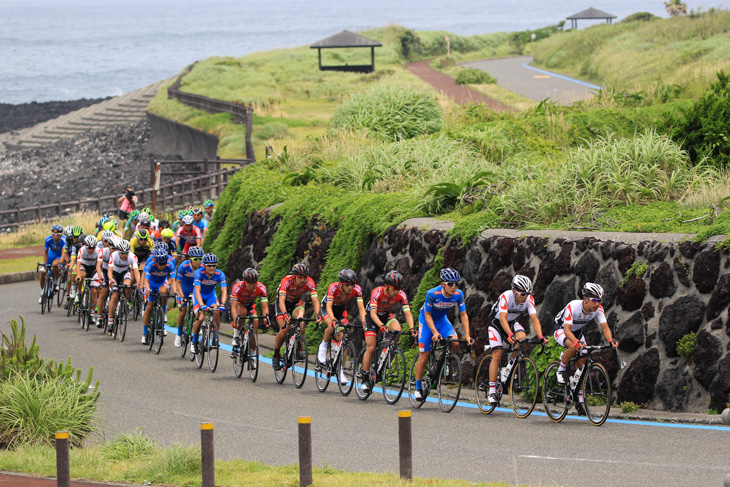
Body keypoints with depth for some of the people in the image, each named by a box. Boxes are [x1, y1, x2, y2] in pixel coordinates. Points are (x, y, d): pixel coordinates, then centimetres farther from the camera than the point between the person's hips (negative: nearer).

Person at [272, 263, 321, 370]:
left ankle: (298, 349, -15)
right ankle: (276, 355, 3)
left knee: (301, 321, -30)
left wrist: (317, 314, -50)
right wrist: (285, 314, -60)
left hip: (297, 301, 2)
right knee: (284, 329, -19)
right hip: (284, 302, -2)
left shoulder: (309, 282, -26)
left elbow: (315, 301, -31)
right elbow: (281, 301, -42)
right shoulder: (286, 281, -34)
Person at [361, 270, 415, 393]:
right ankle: (365, 379, 1)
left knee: (397, 330, -30)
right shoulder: (377, 292, -31)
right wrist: (381, 326, -56)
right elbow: (373, 313, -39)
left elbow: (407, 313, -27)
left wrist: (411, 328, -44)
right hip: (372, 317, -3)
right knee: (371, 348, -12)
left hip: (386, 315, 3)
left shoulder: (401, 295, -22)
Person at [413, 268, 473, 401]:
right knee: (424, 356, -7)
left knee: (455, 343, -23)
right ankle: (418, 388, 7)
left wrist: (467, 335, -21)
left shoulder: (458, 294, -20)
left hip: (442, 320, 4)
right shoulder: (432, 294, -30)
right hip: (426, 320, -4)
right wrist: (435, 332, -34)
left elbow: (463, 315, -12)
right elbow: (428, 315, -22)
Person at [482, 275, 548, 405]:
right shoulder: (506, 297, -33)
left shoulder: (529, 299, -21)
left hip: (512, 322, 4)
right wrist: (510, 335, -57)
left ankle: (512, 363, -2)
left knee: (522, 337, -29)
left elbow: (534, 319, -25)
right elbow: (503, 318, -42)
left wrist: (540, 336, -41)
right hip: (496, 322, -4)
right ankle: (492, 391, -9)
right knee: (497, 354, -15)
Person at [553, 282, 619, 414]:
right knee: (574, 347, -38)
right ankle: (561, 370, -13)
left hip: (577, 332, 5)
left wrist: (611, 340, -47)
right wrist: (576, 342, -60)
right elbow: (567, 329, -42)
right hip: (561, 329, -5)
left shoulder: (598, 309, -22)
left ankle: (580, 401, 4)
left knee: (581, 365, -4)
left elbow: (605, 327, -26)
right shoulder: (573, 306, -36)